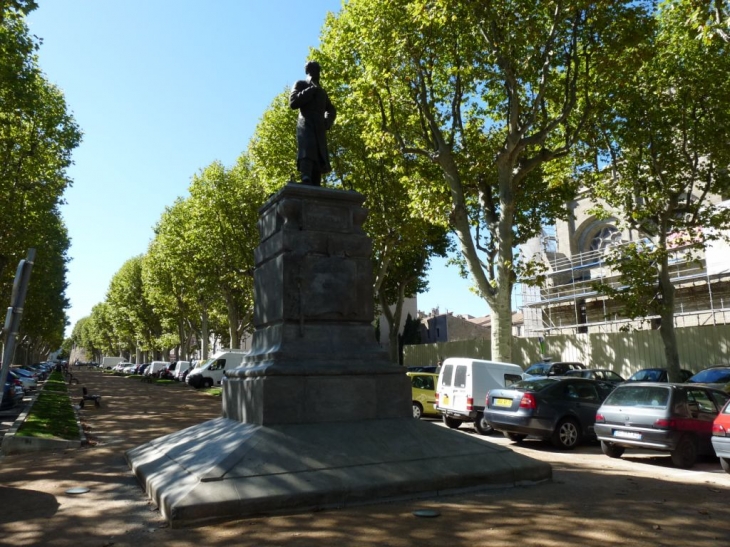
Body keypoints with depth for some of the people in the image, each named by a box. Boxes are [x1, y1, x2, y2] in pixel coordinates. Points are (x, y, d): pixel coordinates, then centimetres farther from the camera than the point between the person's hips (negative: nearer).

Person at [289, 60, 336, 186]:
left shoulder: (322, 91, 32)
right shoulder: (300, 84, 16)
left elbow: (331, 110, 34)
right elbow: (293, 103, -1)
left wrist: (327, 122, 12)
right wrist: (311, 89, -2)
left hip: (319, 128, 6)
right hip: (306, 124, -6)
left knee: (319, 158, -8)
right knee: (307, 152, -29)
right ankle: (306, 181, -46)